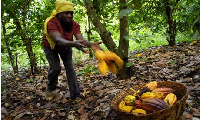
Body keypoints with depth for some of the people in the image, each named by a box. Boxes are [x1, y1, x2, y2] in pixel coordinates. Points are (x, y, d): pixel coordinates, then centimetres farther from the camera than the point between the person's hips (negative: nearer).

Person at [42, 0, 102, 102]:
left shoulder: (74, 25, -27)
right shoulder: (51, 23, -39)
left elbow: (81, 39, -41)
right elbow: (58, 40, -55)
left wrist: (91, 44, -63)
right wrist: (73, 44, -74)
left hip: (66, 47, 3)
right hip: (51, 47, -3)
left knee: (70, 68, -6)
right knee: (55, 68, -16)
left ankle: (75, 95, 1)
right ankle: (50, 89, 14)